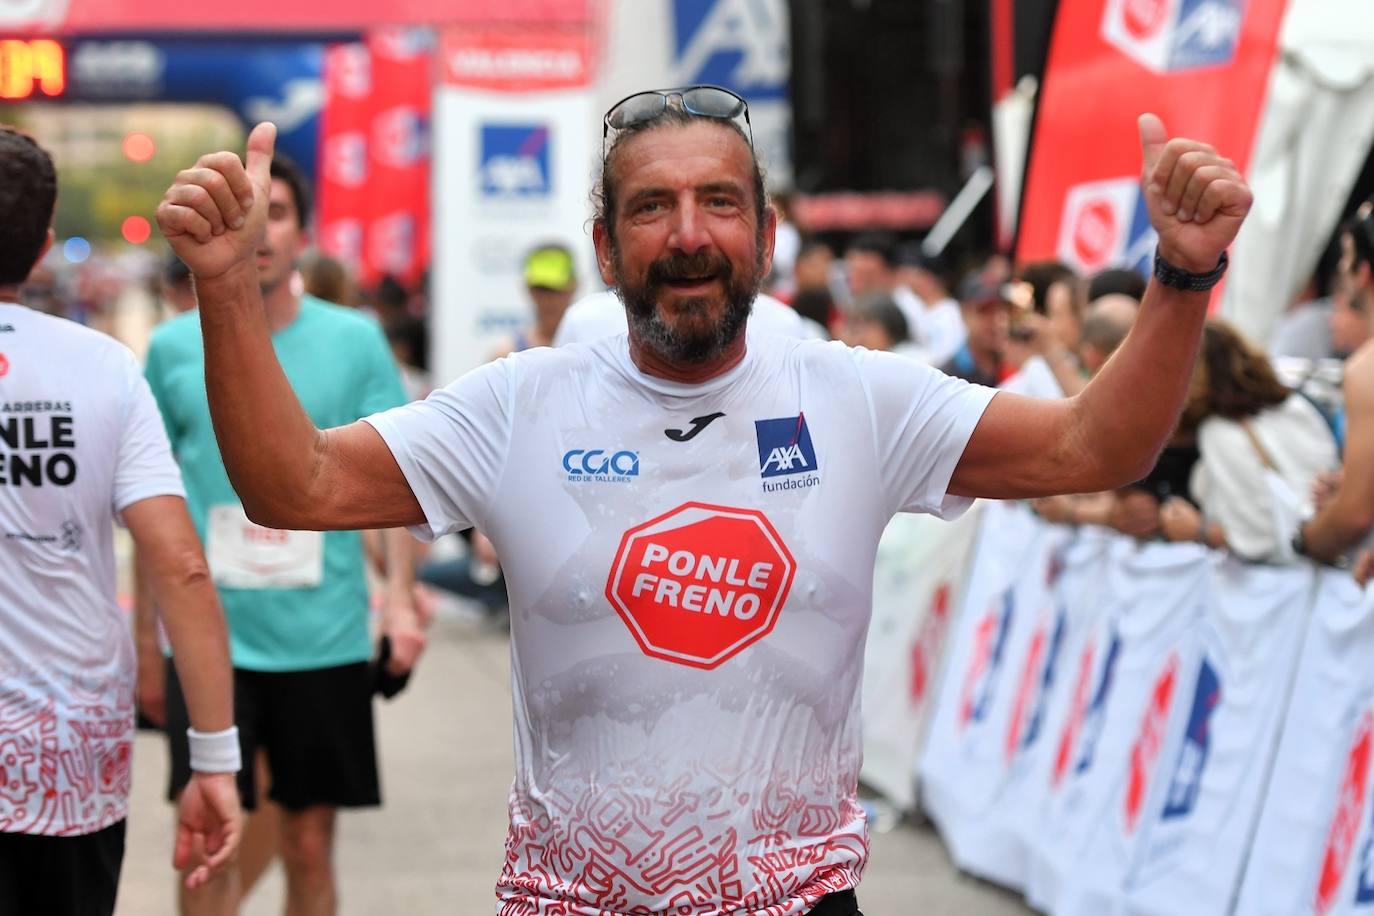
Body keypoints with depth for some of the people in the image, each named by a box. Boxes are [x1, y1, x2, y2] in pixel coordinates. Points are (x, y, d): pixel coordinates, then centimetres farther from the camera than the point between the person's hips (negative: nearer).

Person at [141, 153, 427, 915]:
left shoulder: (354, 342, 2)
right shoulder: (173, 348, 4)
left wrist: (400, 600, -8)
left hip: (325, 637, 0)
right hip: (208, 637, 0)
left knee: (310, 846, 7)